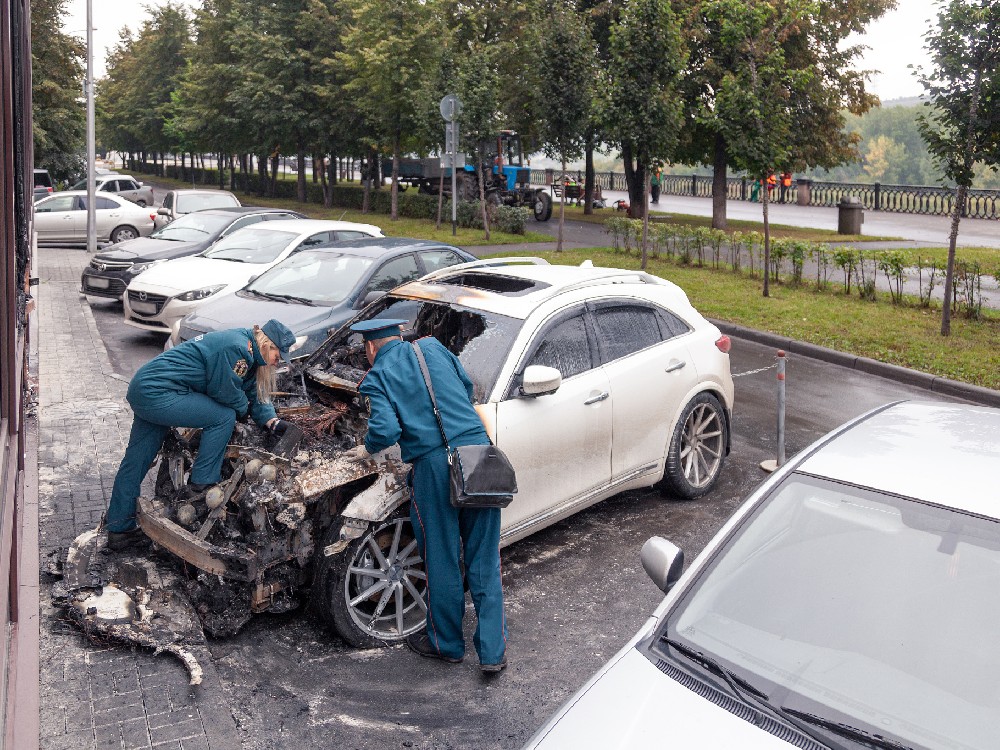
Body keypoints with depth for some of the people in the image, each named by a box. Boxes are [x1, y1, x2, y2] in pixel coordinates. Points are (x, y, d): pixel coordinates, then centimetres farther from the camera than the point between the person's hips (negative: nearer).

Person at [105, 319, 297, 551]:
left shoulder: (246, 349, 12)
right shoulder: (236, 348, -20)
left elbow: (254, 393, 18)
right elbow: (224, 391, -14)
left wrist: (273, 422, 4)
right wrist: (245, 408, 5)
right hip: (158, 394, -10)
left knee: (136, 462, 15)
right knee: (223, 416, -9)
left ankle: (119, 531, 25)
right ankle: (203, 481, 2)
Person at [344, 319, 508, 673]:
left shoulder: (377, 378, 2)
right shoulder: (433, 347, 15)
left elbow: (386, 430, -12)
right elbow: (467, 389, 24)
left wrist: (367, 450, 9)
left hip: (434, 465, -4)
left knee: (442, 561, 13)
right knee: (484, 559, 11)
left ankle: (447, 644, 30)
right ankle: (493, 651, 15)